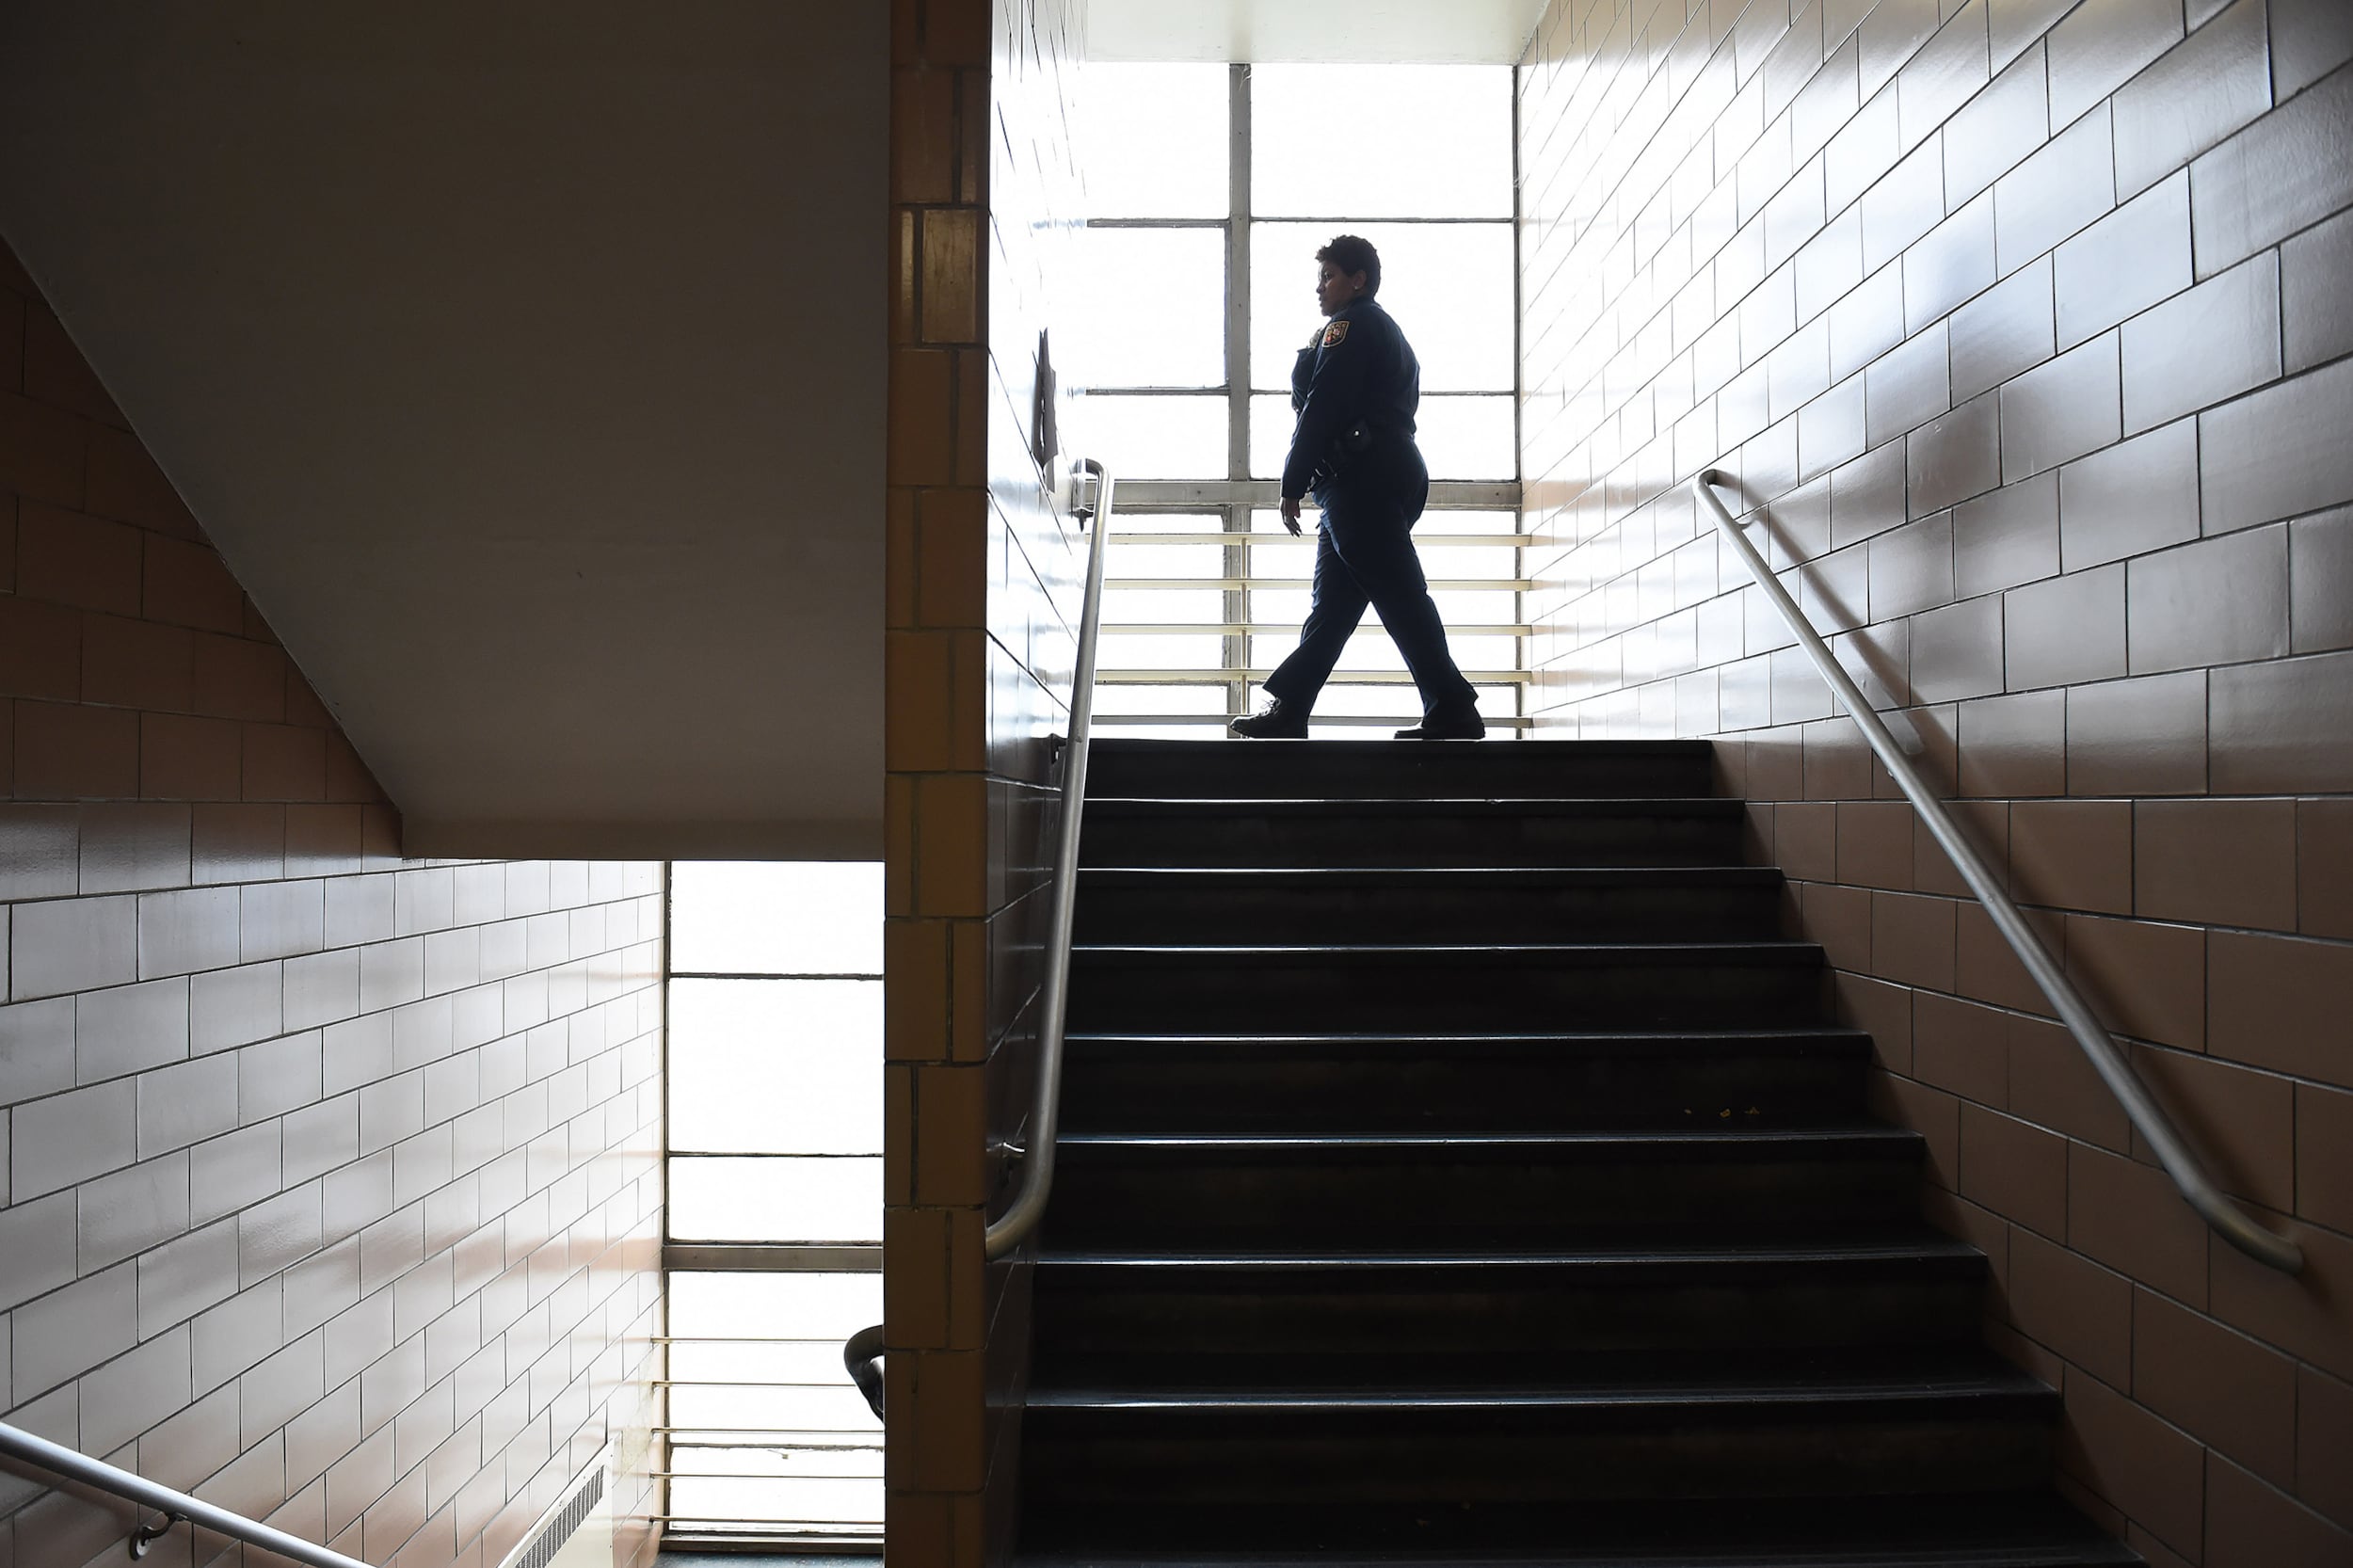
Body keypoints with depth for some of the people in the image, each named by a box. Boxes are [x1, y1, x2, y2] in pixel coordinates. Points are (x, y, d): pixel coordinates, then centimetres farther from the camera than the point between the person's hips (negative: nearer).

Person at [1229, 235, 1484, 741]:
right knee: (1332, 602, 8)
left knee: (1400, 596, -12)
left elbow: (1321, 410, -13)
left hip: (1361, 480, -11)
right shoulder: (1389, 334, 28)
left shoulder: (1350, 326, -3)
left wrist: (1293, 485, -12)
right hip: (1394, 476, 11)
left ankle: (1452, 710, -13)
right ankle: (1287, 709, 9)